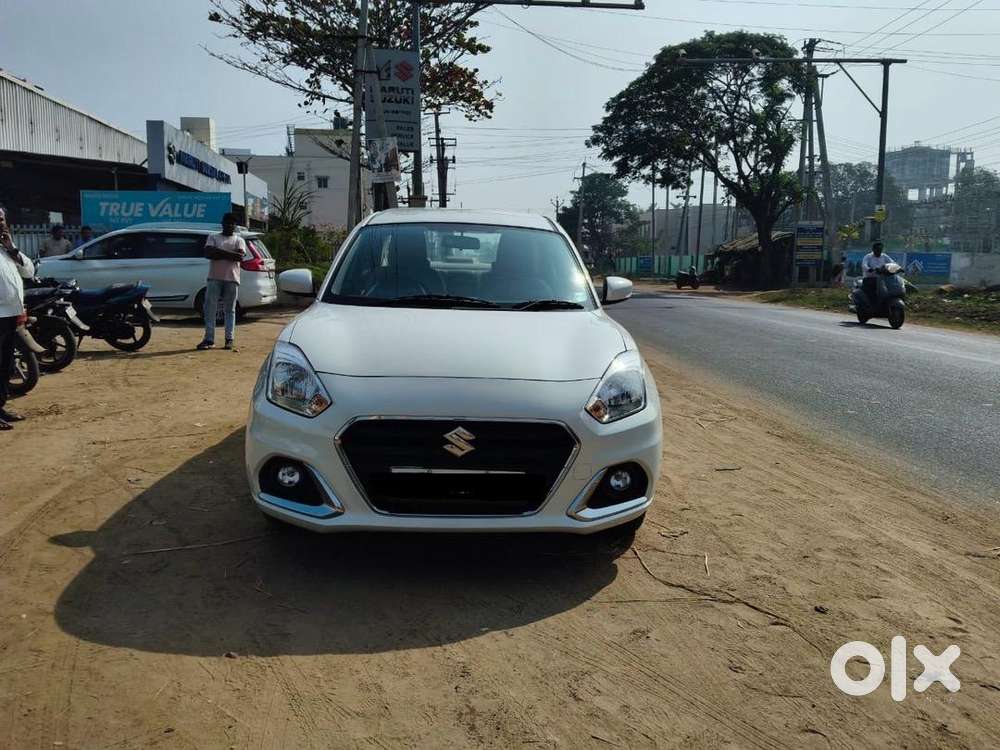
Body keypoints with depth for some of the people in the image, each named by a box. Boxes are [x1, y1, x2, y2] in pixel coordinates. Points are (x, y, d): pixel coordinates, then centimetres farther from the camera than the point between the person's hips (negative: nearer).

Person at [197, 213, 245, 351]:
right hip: (214, 278, 1)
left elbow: (240, 256, -9)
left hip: (231, 279, -1)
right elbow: (208, 253, -7)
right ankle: (209, 339, -2)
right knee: (210, 309, -4)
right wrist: (230, 254, -12)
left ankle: (230, 339, 7)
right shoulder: (213, 238, 11)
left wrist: (219, 252, -9)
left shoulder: (239, 240, 10)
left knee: (229, 310, 4)